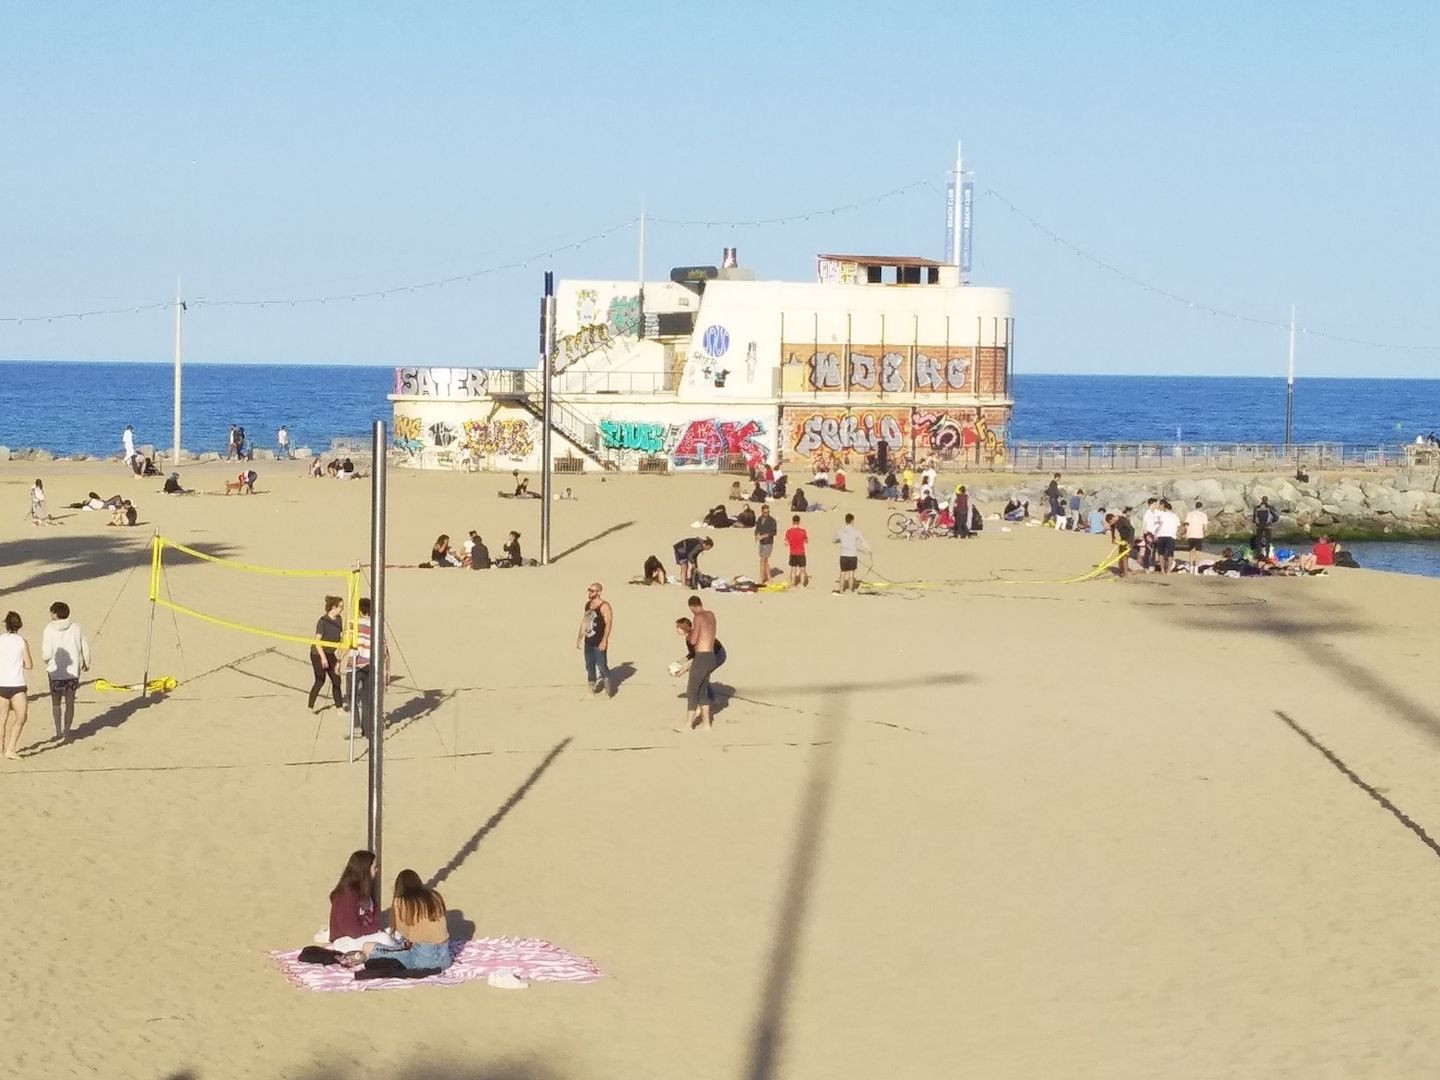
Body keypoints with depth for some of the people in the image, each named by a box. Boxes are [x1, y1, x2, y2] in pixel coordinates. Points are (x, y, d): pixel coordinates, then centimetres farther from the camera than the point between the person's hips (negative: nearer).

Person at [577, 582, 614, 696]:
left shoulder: (604, 606, -13)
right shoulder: (588, 604, 12)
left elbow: (609, 624, -18)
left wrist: (604, 641, -24)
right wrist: (579, 638, 18)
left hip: (599, 643, -8)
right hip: (588, 642, 8)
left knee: (602, 666, -6)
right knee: (589, 667, 12)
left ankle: (607, 690, 6)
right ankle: (592, 689, 21)